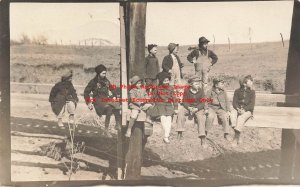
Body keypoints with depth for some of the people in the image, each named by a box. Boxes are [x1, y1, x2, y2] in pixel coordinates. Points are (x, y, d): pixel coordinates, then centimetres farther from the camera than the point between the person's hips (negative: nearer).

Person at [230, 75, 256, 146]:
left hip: (247, 110, -1)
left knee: (241, 117, -34)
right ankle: (239, 138, -33)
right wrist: (238, 109, -16)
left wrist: (244, 109, -18)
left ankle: (236, 138, -32)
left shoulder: (252, 92, 8)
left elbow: (252, 104, -2)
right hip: (237, 109, 2)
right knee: (232, 114, -32)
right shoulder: (237, 91, 11)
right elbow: (234, 103, 5)